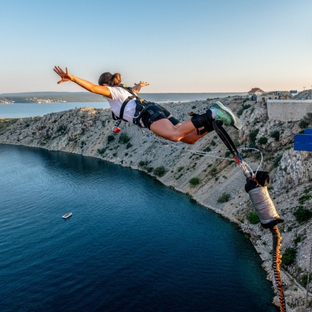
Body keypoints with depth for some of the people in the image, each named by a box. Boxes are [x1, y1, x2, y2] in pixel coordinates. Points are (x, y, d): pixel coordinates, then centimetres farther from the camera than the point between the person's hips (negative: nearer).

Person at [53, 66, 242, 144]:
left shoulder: (112, 91, 13)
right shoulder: (125, 90, 36)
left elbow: (94, 88, -8)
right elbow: (136, 88, 61)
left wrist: (72, 78, -17)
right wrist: (140, 85, 83)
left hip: (148, 114, -8)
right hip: (157, 110, 8)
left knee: (175, 135, -33)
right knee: (190, 138, 1)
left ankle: (211, 115, -39)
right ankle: (214, 118, -14)